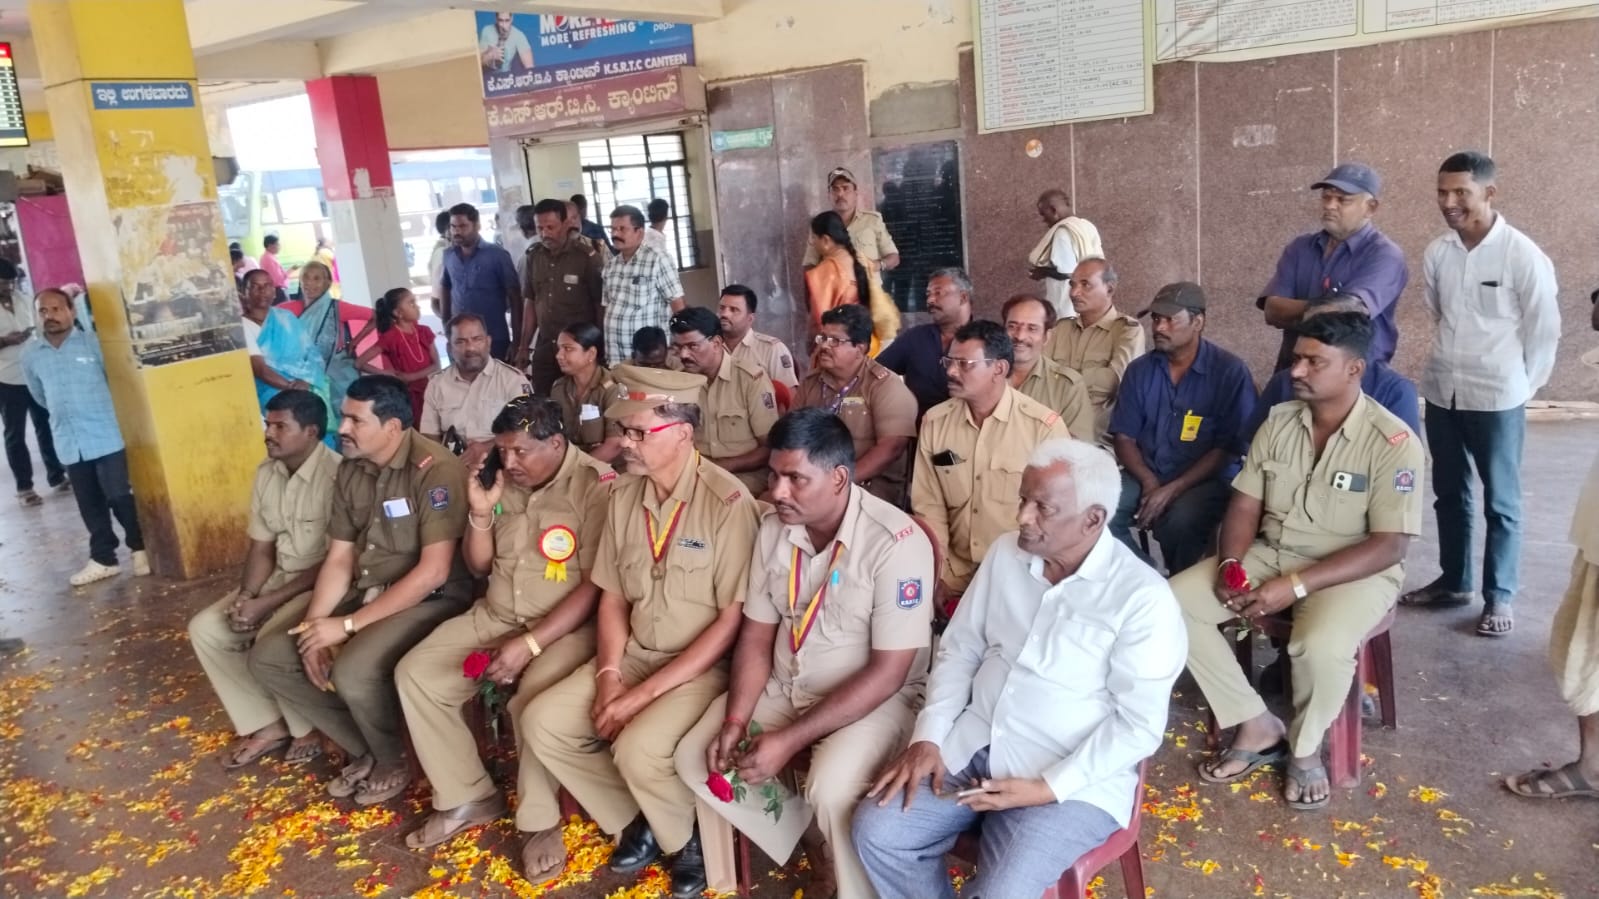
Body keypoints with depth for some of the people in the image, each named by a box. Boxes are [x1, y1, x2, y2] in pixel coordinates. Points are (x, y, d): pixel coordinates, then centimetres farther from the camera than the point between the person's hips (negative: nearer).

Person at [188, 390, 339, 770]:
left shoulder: (336, 476, -22)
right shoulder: (266, 473, 4)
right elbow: (261, 546, 8)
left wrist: (269, 603, -22)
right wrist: (246, 595, -10)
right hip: (280, 576, 9)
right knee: (206, 629, -4)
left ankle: (308, 727, -1)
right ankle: (267, 725, 4)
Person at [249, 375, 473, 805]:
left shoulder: (436, 470, -20)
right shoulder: (350, 472, 5)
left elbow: (433, 572, -24)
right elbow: (338, 559, 9)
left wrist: (349, 625, -21)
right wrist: (314, 626, -8)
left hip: (430, 601, -8)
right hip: (363, 594, 9)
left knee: (353, 671, -32)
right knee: (267, 656, 0)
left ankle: (393, 762, 1)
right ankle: (365, 750, 12)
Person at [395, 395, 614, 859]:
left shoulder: (598, 485, -17)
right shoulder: (505, 482, 5)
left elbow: (595, 586, -19)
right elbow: (478, 567, 12)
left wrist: (530, 644, -23)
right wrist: (480, 513, -6)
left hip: (568, 625, -7)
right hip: (496, 616, 7)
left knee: (533, 701, -32)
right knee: (415, 673, -6)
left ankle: (541, 822, -5)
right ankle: (468, 797, 8)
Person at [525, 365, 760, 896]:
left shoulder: (728, 502, -20)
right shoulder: (624, 496, 1)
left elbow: (732, 621, -20)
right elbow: (612, 598, 9)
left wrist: (647, 691, -20)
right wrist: (607, 676, -8)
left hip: (703, 666, -7)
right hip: (633, 654, 7)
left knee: (638, 748, -28)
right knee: (544, 721, -7)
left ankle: (691, 838, 5)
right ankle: (639, 823, 11)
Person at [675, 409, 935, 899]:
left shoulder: (896, 543, -24)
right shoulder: (774, 527, -4)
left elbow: (887, 673, -23)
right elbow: (756, 635, 3)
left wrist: (790, 740, -25)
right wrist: (735, 719, -13)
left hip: (876, 698, -6)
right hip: (785, 687, 7)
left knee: (830, 792, -32)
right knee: (695, 757, -5)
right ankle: (818, 850, 9)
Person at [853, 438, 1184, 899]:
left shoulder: (1143, 597, -16)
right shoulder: (1005, 553, 2)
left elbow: (1139, 726, -14)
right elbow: (959, 650, 9)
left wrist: (1046, 788, -19)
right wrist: (928, 737, -3)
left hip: (1073, 781, -5)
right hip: (971, 747, 5)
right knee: (877, 830, -10)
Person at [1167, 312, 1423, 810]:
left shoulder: (1394, 443, -16)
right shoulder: (1278, 422, 1)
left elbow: (1388, 546, -19)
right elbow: (1245, 505, 4)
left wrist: (1297, 585, -28)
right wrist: (1230, 563, -17)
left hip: (1355, 571, -5)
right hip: (1271, 554, 6)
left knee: (1321, 646, -37)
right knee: (1171, 603, -14)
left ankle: (1305, 747, -3)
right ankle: (1258, 726, -1)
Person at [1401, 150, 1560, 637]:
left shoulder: (1524, 256, -13)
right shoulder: (1436, 253, 0)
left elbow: (1544, 331, -5)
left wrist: (1519, 386, 1)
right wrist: (1451, 363, 14)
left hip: (1497, 397, -5)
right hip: (1441, 390, 5)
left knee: (1500, 501, 5)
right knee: (1449, 493, 15)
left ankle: (1499, 596, 17)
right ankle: (1454, 581, 30)